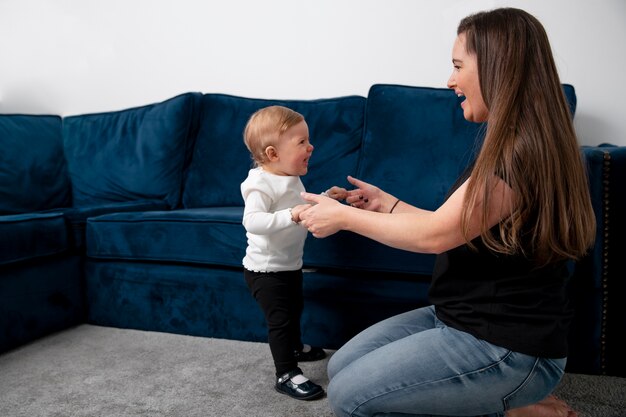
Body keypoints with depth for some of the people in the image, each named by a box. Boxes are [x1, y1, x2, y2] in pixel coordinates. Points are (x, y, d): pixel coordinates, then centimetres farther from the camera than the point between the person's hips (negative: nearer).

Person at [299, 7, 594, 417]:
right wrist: (386, 203, 14)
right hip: (463, 318, 10)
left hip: (510, 347, -10)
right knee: (341, 366, 6)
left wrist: (342, 216, -9)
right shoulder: (509, 145, 11)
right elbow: (456, 227, 11)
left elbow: (436, 234, -20)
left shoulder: (525, 152, -22)